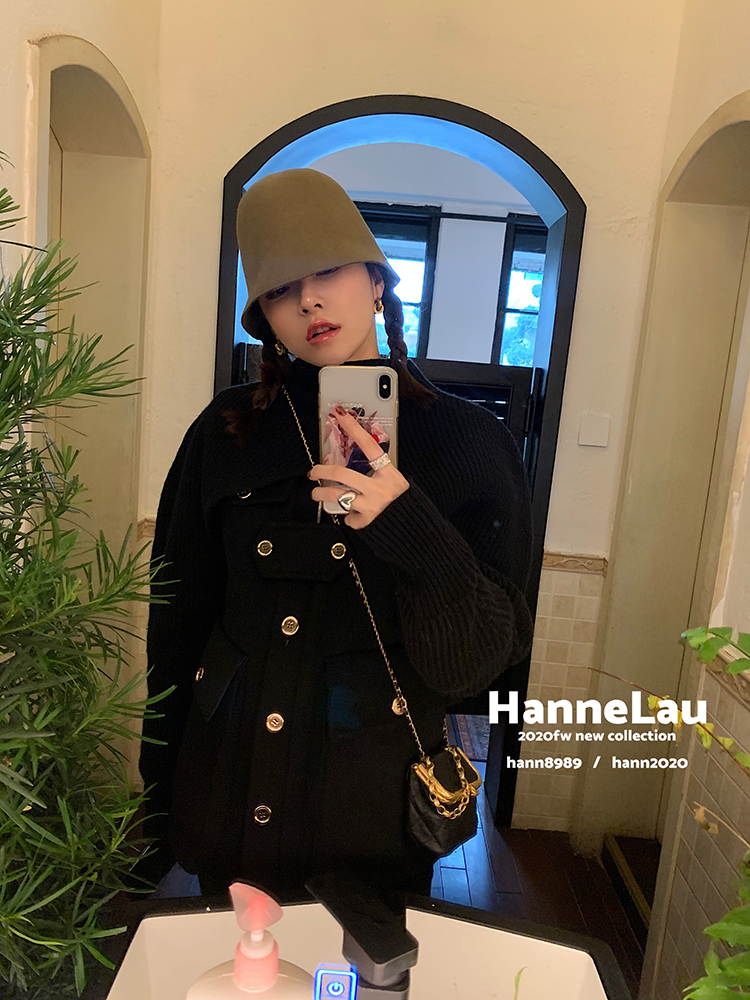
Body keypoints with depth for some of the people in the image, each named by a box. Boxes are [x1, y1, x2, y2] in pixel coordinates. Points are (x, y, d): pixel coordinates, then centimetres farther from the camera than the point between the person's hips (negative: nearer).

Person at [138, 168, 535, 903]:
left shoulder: (464, 441, -9)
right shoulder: (226, 432, -4)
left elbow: (478, 662, -13)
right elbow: (178, 622, 2)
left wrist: (411, 532, -30)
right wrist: (158, 802, 5)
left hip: (373, 810, -1)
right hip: (228, 800, 2)